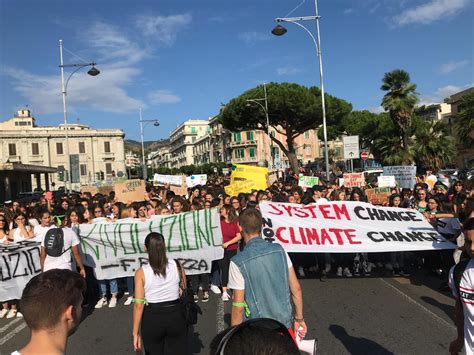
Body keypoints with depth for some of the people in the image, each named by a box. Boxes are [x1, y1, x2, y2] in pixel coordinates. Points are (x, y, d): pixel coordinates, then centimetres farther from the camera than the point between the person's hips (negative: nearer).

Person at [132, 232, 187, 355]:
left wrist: (135, 332, -7)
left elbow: (139, 305, -14)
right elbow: (185, 290, 4)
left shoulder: (141, 272, -14)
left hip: (152, 318, -1)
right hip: (175, 315, 1)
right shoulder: (176, 265, -9)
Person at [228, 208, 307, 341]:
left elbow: (238, 306, -12)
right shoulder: (279, 250, -6)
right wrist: (299, 318, 12)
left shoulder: (238, 262, -16)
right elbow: (296, 289, -1)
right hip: (286, 323, 3)